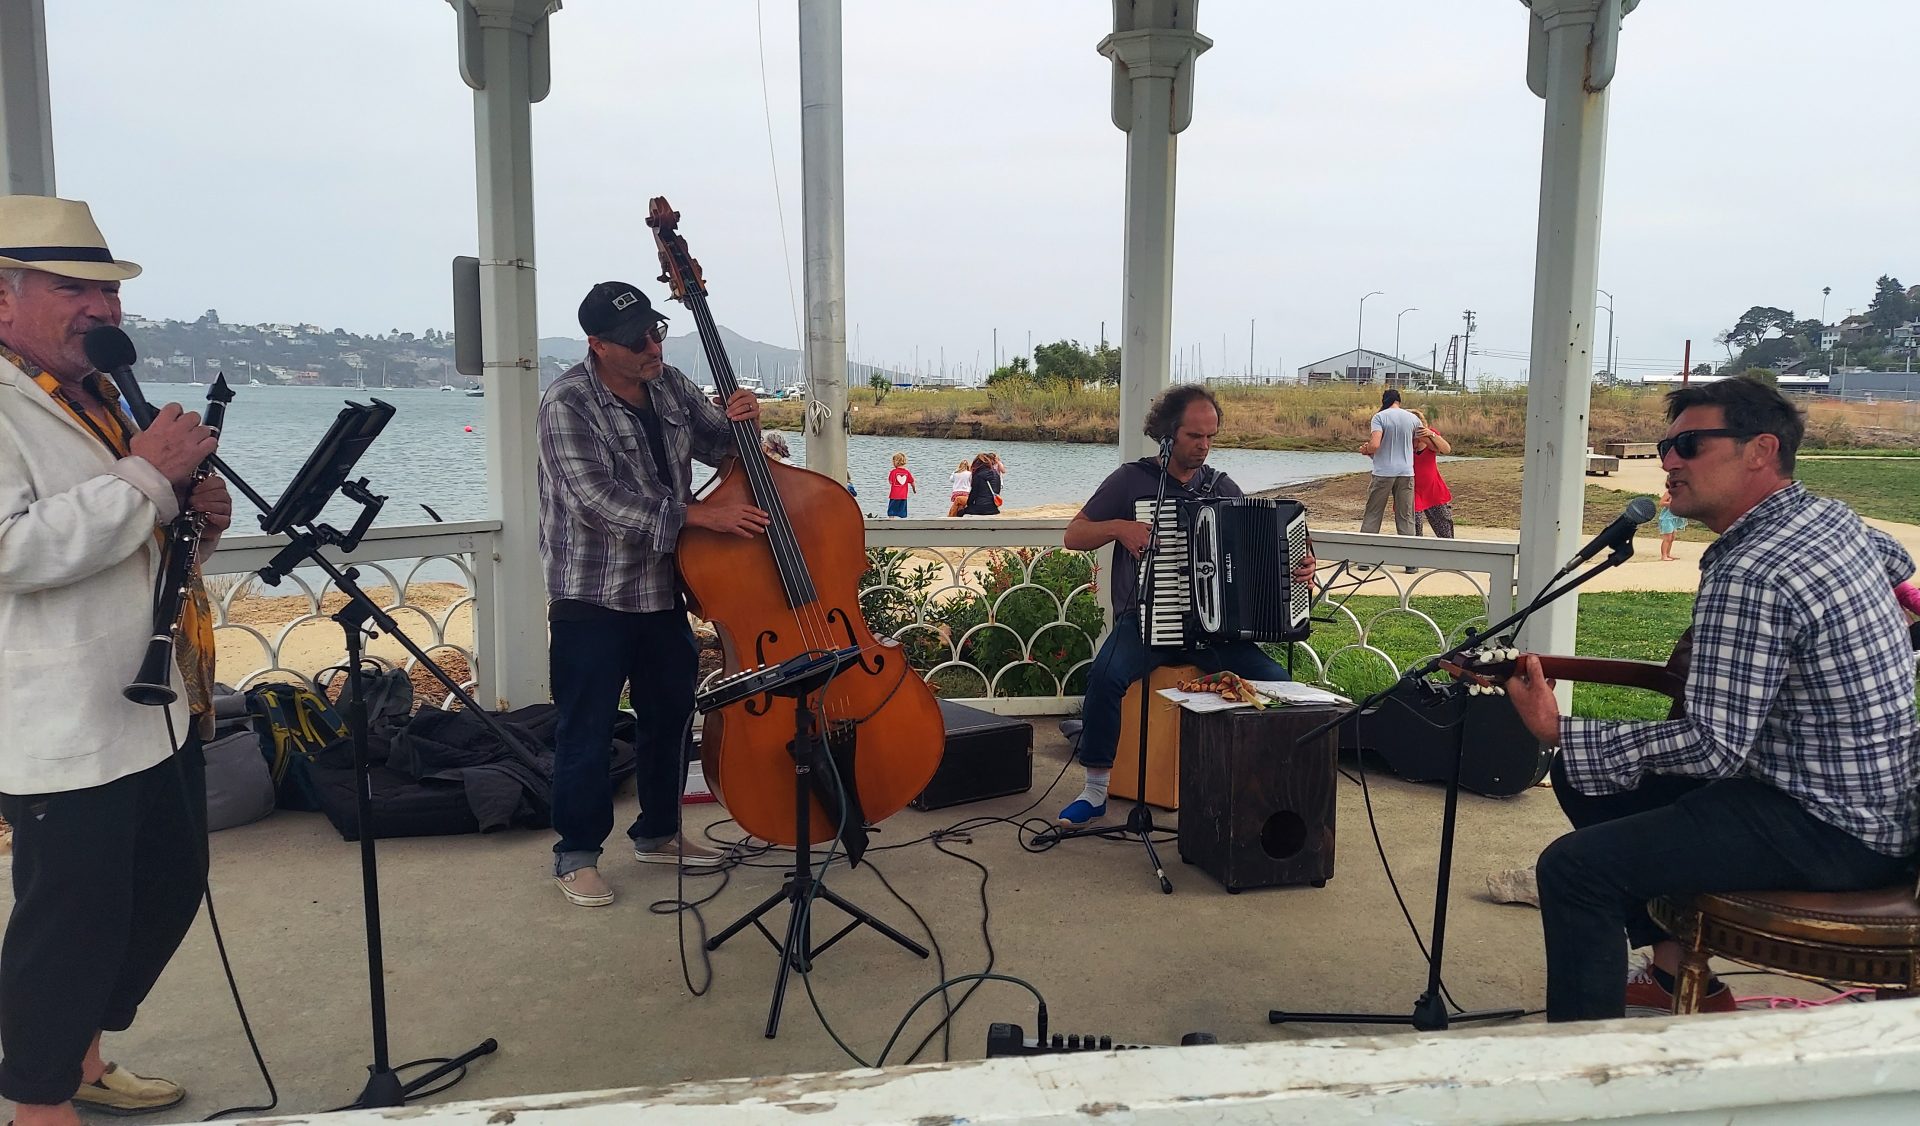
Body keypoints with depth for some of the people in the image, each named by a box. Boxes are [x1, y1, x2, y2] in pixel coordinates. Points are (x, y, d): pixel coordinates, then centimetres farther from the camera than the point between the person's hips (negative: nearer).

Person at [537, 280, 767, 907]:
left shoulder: (670, 386, 4)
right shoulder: (567, 404, -17)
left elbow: (717, 447, 15)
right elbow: (600, 501, -26)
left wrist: (738, 420, -9)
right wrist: (697, 515, -31)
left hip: (665, 588, 7)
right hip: (593, 596, -7)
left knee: (672, 714, 16)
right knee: (587, 730, 2)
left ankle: (658, 832, 33)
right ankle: (577, 854, 17)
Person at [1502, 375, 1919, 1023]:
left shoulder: (1749, 579, -26)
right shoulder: (1834, 518, 5)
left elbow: (1713, 747, -28)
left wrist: (1561, 733, -24)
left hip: (1836, 832, -11)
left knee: (1574, 868, -21)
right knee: (1591, 781, 17)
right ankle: (1678, 977, 25)